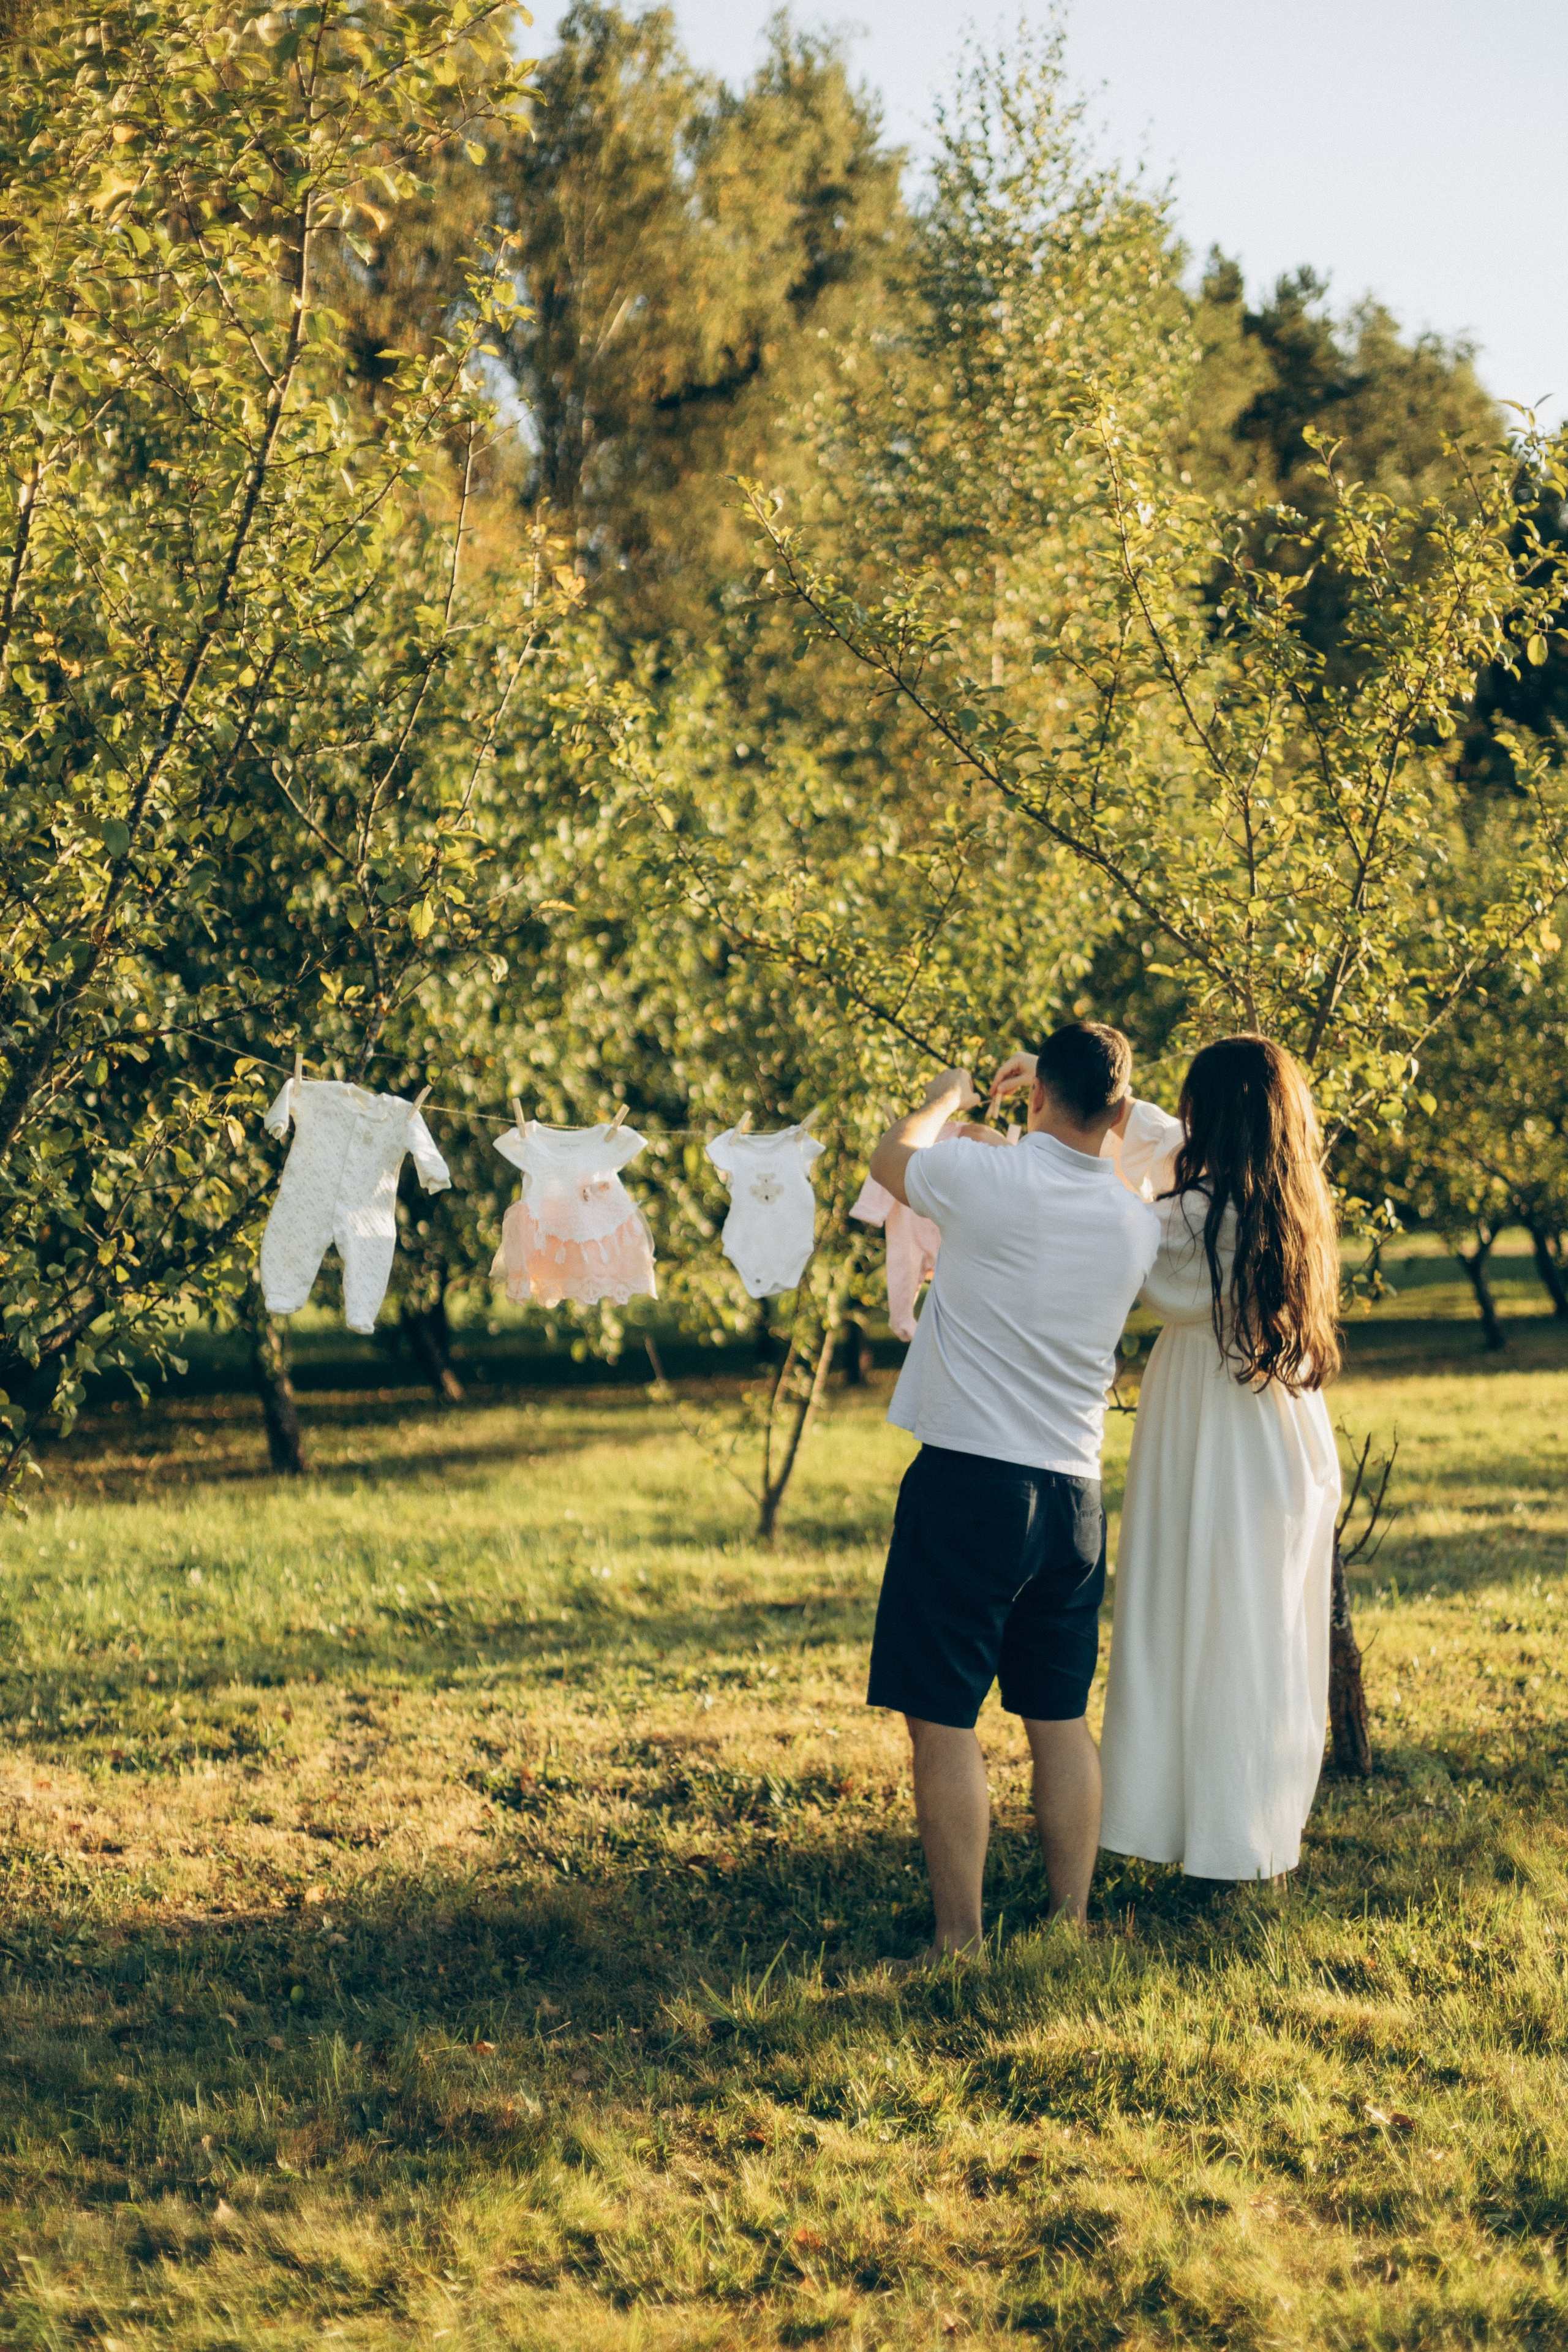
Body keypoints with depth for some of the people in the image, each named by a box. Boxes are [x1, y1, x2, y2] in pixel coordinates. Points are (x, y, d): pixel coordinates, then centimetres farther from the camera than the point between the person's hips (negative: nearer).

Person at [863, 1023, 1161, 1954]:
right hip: (1074, 1493, 6)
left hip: (970, 1482, -6)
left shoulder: (987, 1178, -12)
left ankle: (960, 1941, 0)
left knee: (942, 1721, 0)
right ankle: (1072, 1923, 18)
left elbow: (892, 1159, 10)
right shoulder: (1139, 1224, 3)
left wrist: (946, 1099, 29)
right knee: (1061, 1718, 13)